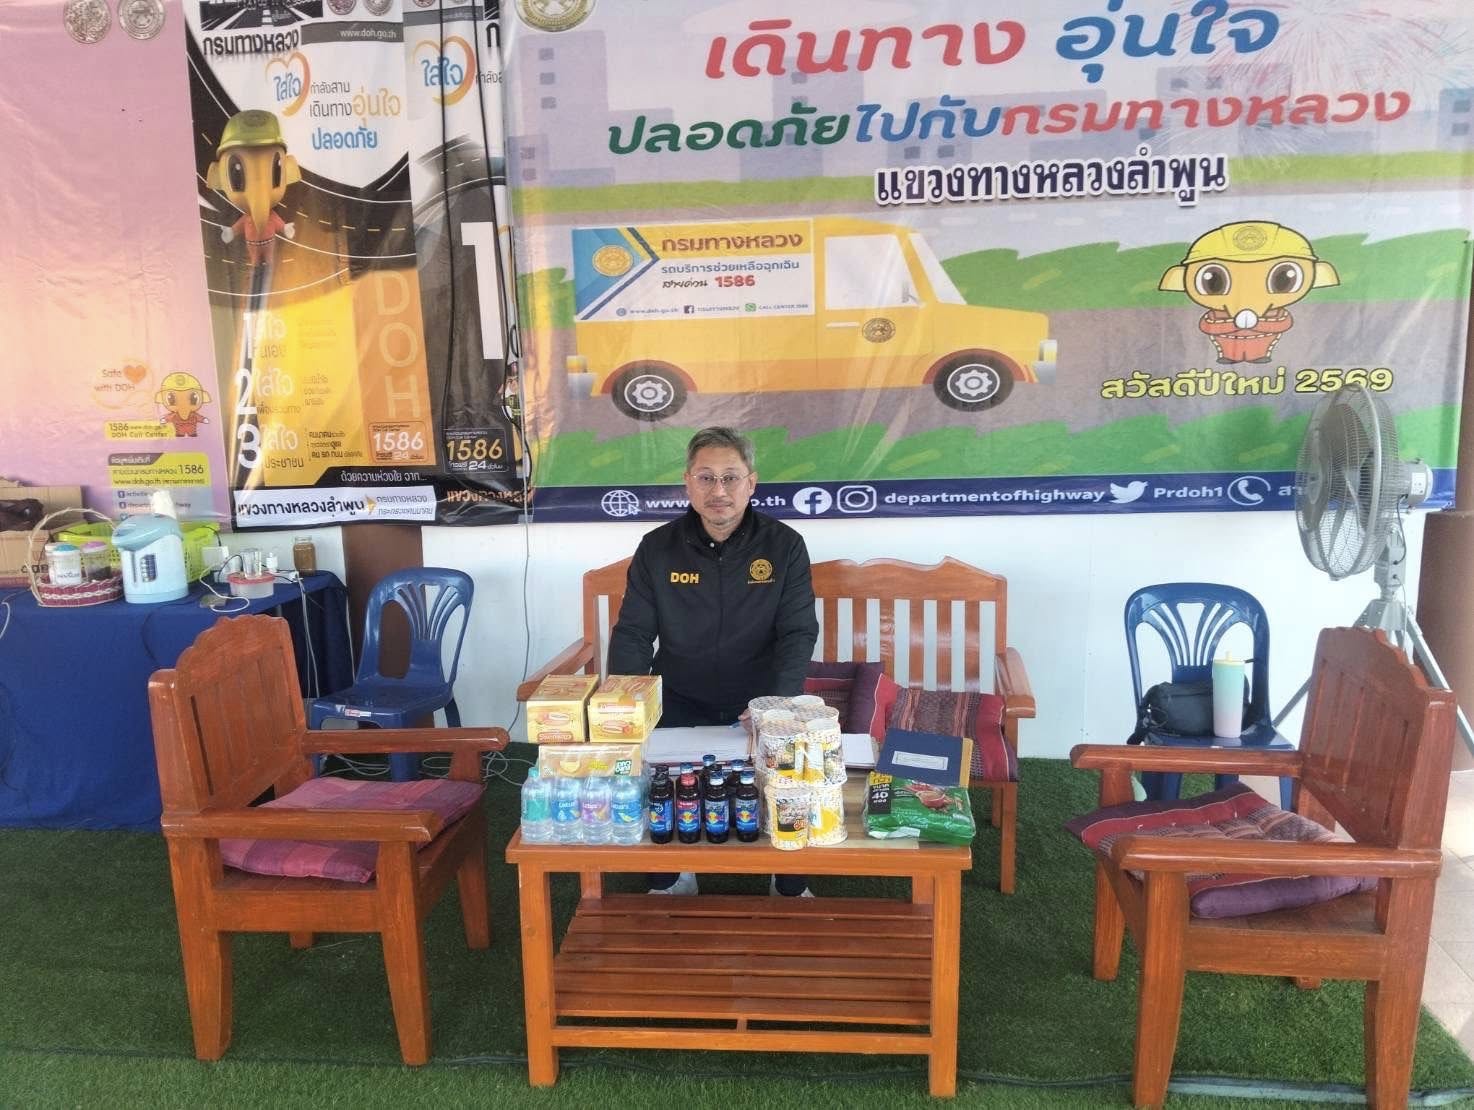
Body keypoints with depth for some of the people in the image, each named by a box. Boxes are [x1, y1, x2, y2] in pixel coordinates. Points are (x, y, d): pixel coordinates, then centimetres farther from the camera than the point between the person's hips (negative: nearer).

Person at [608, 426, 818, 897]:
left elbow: (798, 633, -7)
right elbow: (632, 634, 2)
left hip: (762, 702, -1)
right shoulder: (657, 548, -1)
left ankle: (792, 885, 7)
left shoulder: (784, 546, -4)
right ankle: (669, 880, 9)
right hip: (679, 703, 1)